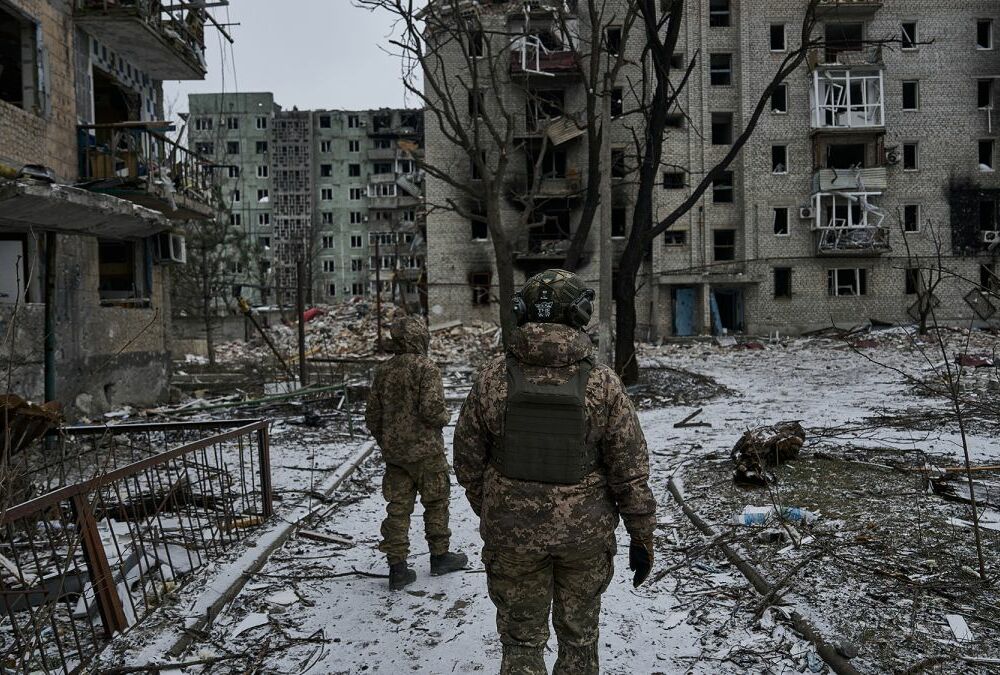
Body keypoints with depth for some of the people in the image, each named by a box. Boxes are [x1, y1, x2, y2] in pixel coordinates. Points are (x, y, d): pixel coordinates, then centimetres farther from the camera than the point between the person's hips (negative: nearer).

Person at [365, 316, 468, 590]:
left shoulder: (383, 371, 6)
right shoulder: (426, 368, -14)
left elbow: (372, 416, 9)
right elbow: (431, 409, -23)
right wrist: (445, 416, -1)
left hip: (393, 452, 5)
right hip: (425, 451, -5)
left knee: (398, 507, 8)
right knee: (436, 503, 12)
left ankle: (397, 567, 10)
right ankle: (440, 556, 25)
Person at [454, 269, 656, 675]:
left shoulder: (493, 377, -10)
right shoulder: (602, 382, -12)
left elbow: (467, 459, -2)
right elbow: (630, 469, -9)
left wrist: (487, 511, 15)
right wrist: (642, 536, 2)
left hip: (512, 534, 0)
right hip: (586, 533, 0)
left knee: (522, 641, 16)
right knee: (579, 635, 21)